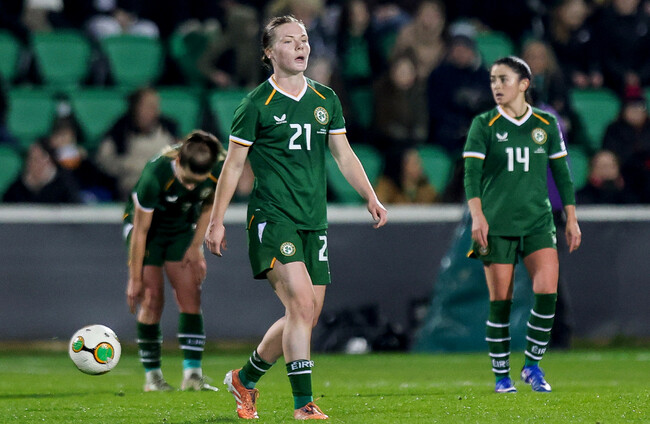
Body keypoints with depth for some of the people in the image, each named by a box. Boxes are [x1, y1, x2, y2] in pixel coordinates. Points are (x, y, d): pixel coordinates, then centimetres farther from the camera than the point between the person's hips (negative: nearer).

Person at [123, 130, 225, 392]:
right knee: (151, 299, -10)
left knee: (190, 297, -8)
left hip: (183, 228, 3)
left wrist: (196, 246, -6)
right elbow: (141, 229, -25)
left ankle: (192, 373, -7)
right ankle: (152, 375, 1)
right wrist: (135, 278, -19)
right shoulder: (156, 174, -36)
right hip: (148, 226, -3)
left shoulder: (220, 171, -26)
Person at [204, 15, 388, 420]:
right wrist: (217, 221, 0)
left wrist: (371, 197, 4)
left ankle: (245, 379, 27)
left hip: (314, 222, 6)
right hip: (273, 217, -6)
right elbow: (234, 163, 0)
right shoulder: (257, 104, -5)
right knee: (301, 303, -20)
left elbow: (344, 154, 17)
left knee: (306, 316, 6)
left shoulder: (325, 99, 11)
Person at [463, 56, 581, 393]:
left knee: (547, 290, -15)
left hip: (537, 222, 1)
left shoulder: (546, 124, 7)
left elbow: (562, 173, 13)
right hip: (496, 224, -1)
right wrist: (477, 215, -20)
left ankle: (533, 365, 2)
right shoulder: (484, 125, 1)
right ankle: (501, 375, 11)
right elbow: (472, 172, -7)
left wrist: (571, 219, 11)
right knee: (500, 300, -1)